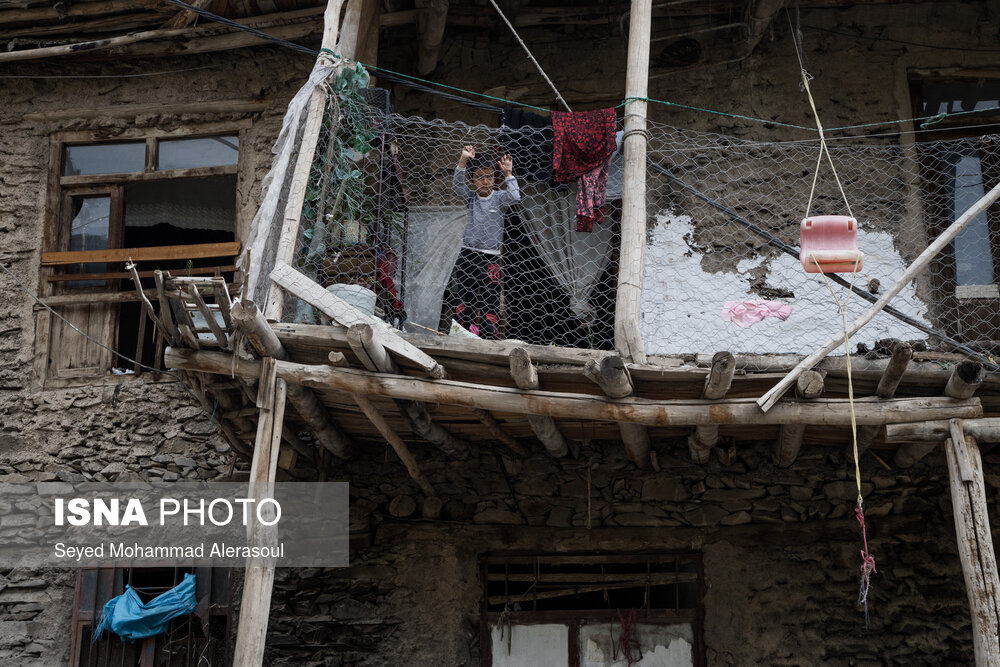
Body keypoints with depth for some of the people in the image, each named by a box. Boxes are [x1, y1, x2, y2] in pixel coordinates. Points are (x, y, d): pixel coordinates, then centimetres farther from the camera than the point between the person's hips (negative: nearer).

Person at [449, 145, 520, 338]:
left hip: (490, 257, -3)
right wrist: (463, 161, -21)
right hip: (467, 254, 3)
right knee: (461, 297, 7)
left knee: (490, 300, -6)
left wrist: (508, 174, -24)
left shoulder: (499, 198, 1)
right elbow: (457, 184, -8)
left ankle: (490, 336, -3)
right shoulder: (472, 197, 7)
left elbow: (514, 197, -18)